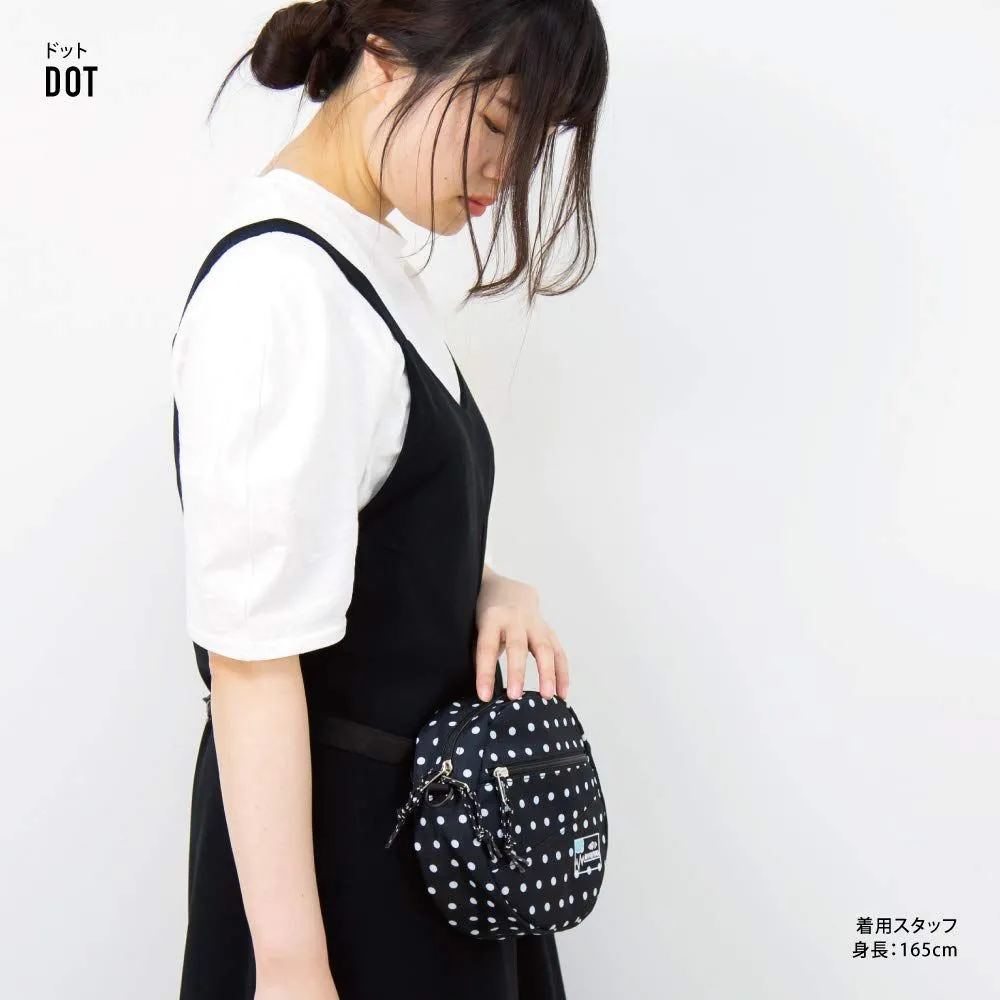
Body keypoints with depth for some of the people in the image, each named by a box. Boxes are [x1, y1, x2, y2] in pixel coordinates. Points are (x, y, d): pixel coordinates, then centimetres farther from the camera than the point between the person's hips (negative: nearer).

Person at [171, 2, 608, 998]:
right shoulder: (283, 289, -23)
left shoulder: (359, 259, 5)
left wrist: (482, 588, -4)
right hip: (338, 828, -9)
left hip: (420, 790, 9)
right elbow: (251, 656, -25)